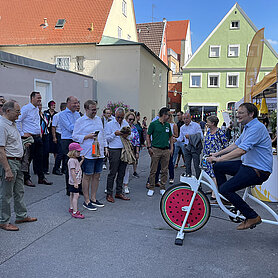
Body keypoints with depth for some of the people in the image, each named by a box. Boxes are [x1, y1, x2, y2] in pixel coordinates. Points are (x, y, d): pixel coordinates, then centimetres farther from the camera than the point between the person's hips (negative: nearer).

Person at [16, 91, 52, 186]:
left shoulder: (37, 109, 15)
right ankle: (26, 179, 12)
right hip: (29, 137, -8)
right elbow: (18, 121, -17)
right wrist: (22, 134, -15)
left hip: (38, 137, 8)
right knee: (27, 159, 1)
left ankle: (41, 178, 19)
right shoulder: (26, 108, -11)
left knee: (39, 158, 11)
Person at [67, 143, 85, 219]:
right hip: (74, 182, -10)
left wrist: (82, 160, 17)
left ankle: (71, 208, 30)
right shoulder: (72, 160, -21)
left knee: (72, 195, 18)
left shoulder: (75, 159, 11)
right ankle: (75, 212, -9)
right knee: (76, 195, -10)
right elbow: (72, 172, -24)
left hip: (77, 181, 10)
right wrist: (75, 182, -24)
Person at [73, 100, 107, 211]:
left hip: (100, 153, 7)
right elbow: (75, 136, -7)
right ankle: (86, 201, 10)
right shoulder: (80, 121, -5)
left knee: (97, 176, 11)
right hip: (88, 154, -6)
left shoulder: (98, 119, 15)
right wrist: (87, 137, -17)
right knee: (87, 176, 0)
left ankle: (93, 198, 24)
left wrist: (105, 146, 17)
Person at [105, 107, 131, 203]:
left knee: (122, 173, 10)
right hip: (114, 151, -5)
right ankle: (109, 194, 5)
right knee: (112, 173, -3)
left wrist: (127, 135, -6)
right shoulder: (109, 124, 0)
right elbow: (107, 138, -5)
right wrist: (115, 134, -19)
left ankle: (119, 192, 20)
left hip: (124, 150, 5)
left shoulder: (126, 123, 13)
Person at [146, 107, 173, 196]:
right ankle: (151, 188, 11)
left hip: (166, 150, 5)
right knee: (153, 170, 0)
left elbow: (170, 137, 19)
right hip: (155, 150, -5)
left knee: (164, 171, 7)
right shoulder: (153, 124, -3)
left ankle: (162, 188, 17)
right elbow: (148, 136, 0)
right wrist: (149, 147, -7)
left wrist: (171, 148, 10)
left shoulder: (168, 125, 12)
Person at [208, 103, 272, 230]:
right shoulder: (247, 127, 14)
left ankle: (252, 217, -4)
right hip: (246, 164, 10)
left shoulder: (257, 127, -20)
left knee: (225, 189, -16)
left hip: (258, 170, -10)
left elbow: (241, 150, -29)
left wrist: (218, 159, -28)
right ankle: (225, 198, 24)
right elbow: (235, 145, 19)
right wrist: (217, 154, 11)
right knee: (218, 167, 11)